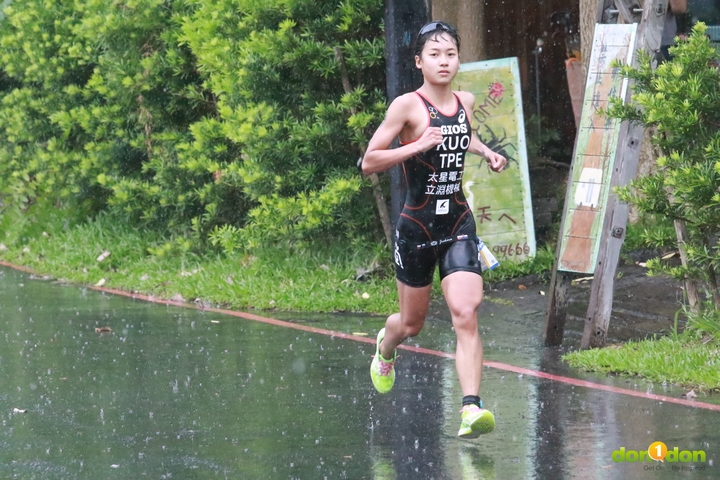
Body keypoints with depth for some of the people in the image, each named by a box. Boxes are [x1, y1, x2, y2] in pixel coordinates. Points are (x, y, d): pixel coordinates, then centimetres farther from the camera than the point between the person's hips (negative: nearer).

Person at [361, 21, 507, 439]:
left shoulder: (467, 102, 5)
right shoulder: (407, 106, -11)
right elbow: (370, 162, -13)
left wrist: (487, 152, 10)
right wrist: (418, 146, -23)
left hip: (458, 225, 3)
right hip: (417, 227, -3)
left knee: (466, 315, -16)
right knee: (412, 323, 14)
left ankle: (471, 408, -21)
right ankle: (386, 348, 51)